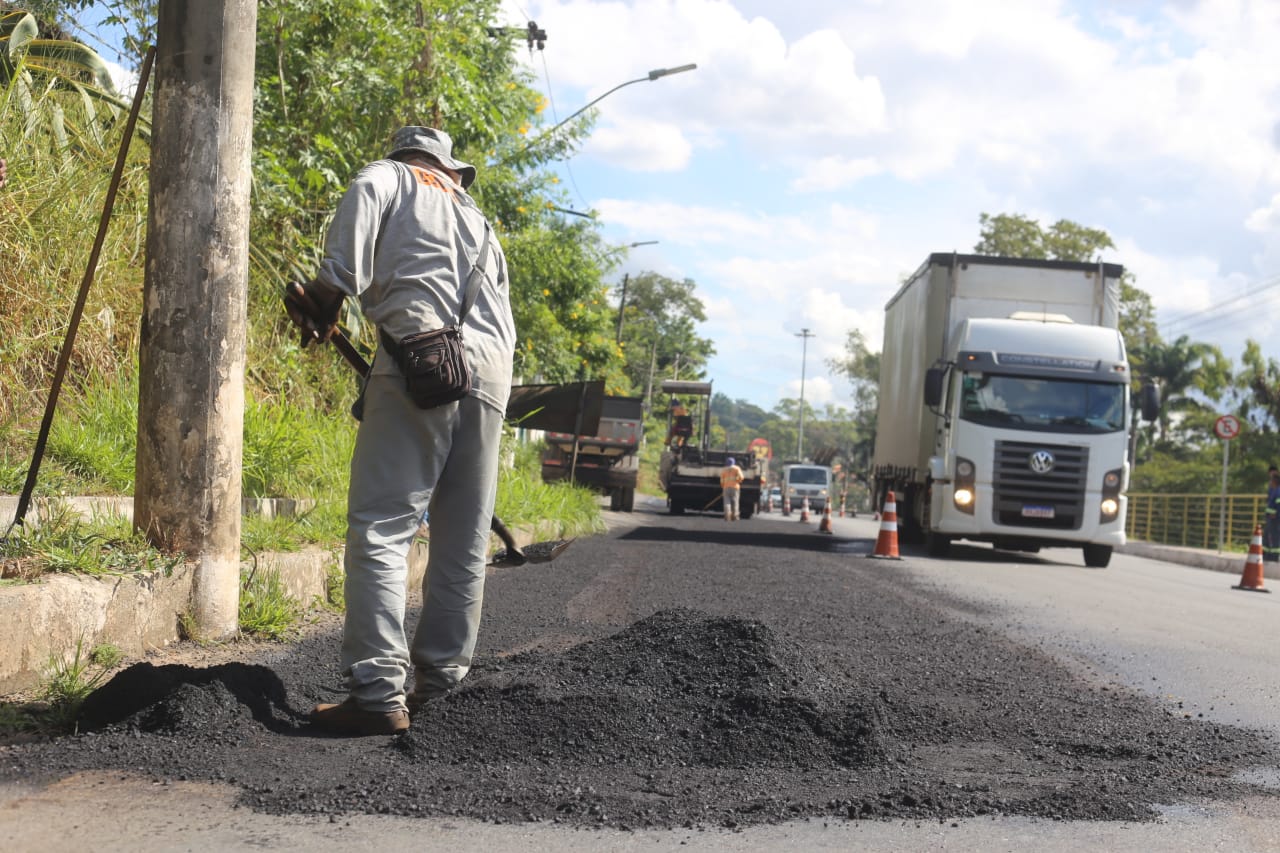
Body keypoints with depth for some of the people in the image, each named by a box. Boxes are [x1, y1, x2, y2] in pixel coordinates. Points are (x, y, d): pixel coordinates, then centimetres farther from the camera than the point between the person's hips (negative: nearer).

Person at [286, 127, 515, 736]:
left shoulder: (390, 175, 18)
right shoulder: (476, 217, 35)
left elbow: (363, 197, -7)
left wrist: (332, 290, -7)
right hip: (494, 368, 6)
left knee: (380, 530, -10)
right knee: (464, 543, 9)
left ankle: (379, 693, -17)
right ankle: (437, 683, 12)